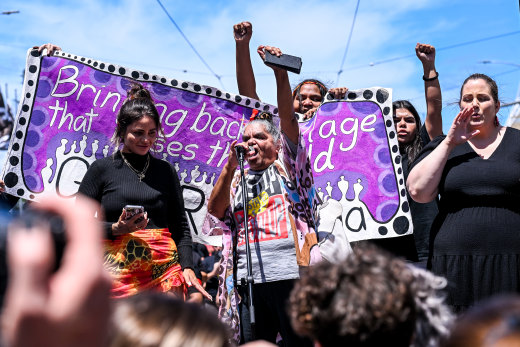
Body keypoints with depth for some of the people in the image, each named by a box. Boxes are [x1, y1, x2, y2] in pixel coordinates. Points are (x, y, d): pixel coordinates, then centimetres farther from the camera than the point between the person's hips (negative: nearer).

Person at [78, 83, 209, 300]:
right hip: (119, 271, -2)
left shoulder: (166, 171, 14)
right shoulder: (102, 169, 6)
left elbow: (180, 224, 14)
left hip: (164, 268, 2)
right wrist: (116, 229, -11)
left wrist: (187, 266, 2)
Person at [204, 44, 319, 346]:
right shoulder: (237, 179, 23)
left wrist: (281, 75, -11)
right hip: (248, 280, 3)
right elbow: (215, 214, 7)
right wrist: (230, 167, -1)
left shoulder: (287, 166, 14)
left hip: (289, 273, -3)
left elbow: (288, 119, 0)